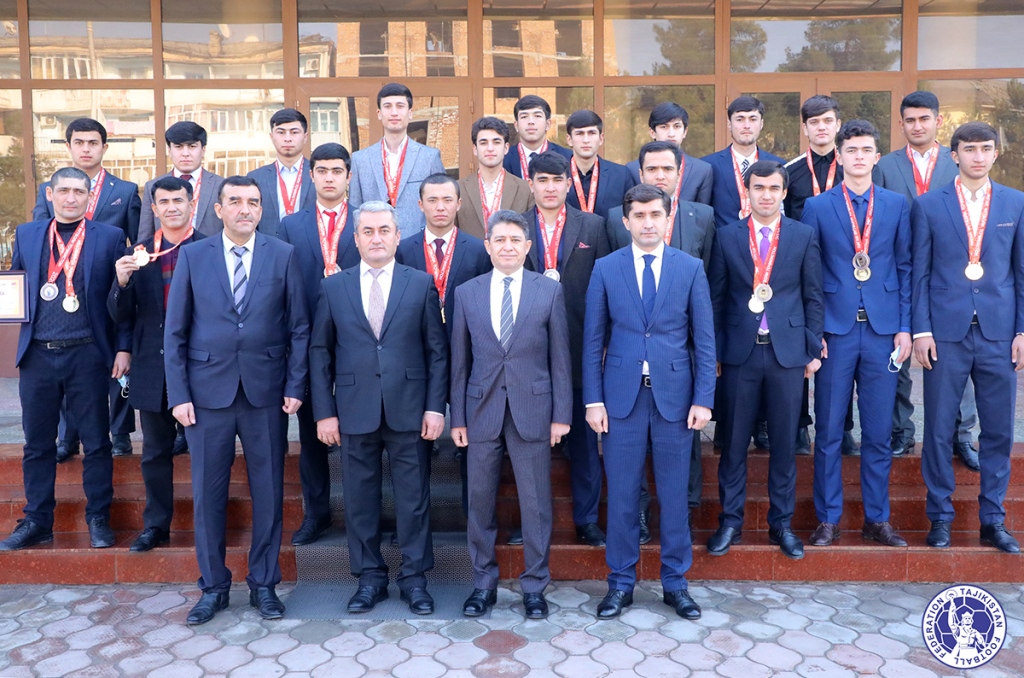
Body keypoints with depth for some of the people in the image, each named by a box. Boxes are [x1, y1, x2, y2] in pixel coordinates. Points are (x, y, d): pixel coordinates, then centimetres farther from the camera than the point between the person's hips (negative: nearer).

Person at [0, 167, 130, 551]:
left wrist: (123, 347, -6)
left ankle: (98, 520, 18)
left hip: (87, 354, -3)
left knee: (96, 443, 5)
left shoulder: (110, 238, 2)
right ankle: (37, 522, 24)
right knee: (37, 443, 11)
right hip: (37, 355, 3)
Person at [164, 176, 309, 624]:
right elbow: (174, 332, 3)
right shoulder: (192, 256, 4)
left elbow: (298, 328, 3)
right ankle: (213, 587, 23)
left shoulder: (283, 255, 3)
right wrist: (178, 395, -3)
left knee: (268, 492, 7)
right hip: (208, 390, 1)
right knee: (208, 494, 7)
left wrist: (295, 386, -4)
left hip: (266, 392, 0)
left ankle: (264, 584, 22)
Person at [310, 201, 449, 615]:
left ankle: (414, 578, 21)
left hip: (409, 410, -1)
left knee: (414, 498, 6)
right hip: (354, 411, 1)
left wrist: (436, 406, -4)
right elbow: (320, 352, 6)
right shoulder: (333, 287, 7)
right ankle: (369, 578, 24)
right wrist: (324, 411, 0)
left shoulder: (421, 284, 4)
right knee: (360, 499, 9)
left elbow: (437, 350, 3)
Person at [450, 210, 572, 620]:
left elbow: (560, 358, 1)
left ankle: (534, 586, 22)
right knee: (480, 502, 9)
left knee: (535, 504, 6)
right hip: (482, 412, 2)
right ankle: (483, 583, 26)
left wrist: (561, 414, -3)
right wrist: (457, 417, 3)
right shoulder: (466, 294, 5)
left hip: (532, 410, -1)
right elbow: (459, 362, 6)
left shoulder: (550, 291, 1)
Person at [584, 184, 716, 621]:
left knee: (674, 494, 9)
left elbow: (704, 339, 2)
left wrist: (703, 398, -5)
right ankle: (621, 582, 22)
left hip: (674, 396, 0)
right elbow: (593, 340, 3)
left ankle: (675, 583, 25)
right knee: (622, 495, 7)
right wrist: (593, 400, -3)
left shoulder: (691, 268, 3)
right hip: (622, 396, 0)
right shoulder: (606, 269, 3)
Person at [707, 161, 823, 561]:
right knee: (733, 442, 5)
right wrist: (713, 351, 0)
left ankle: (781, 524, 21)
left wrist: (813, 349, 1)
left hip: (787, 351, 0)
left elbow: (814, 297, 6)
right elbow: (716, 298, 4)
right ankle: (730, 522, 17)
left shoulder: (804, 236, 5)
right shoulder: (727, 236, 5)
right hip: (740, 351, 0)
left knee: (784, 442, 7)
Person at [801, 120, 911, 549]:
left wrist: (904, 327, 1)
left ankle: (877, 519, 21)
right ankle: (828, 519, 16)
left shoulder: (897, 205, 8)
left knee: (879, 431, 8)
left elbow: (905, 268, 8)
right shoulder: (817, 207, 3)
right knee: (828, 430, 4)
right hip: (835, 330, -1)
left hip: (883, 330, 2)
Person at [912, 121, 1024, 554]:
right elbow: (919, 272, 1)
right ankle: (940, 516, 17)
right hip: (946, 332, -2)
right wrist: (921, 330, -5)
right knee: (938, 430, 3)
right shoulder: (928, 206, 3)